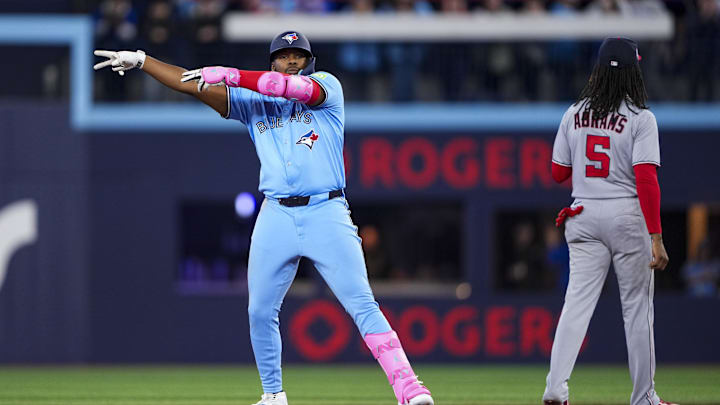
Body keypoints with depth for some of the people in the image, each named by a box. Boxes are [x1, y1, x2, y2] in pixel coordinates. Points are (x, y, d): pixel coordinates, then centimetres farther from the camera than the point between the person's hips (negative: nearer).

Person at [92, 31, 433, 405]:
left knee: (363, 304, -12)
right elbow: (195, 85, 10)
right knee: (260, 311, 3)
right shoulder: (253, 101, 15)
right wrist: (140, 61, 2)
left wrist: (234, 76, -22)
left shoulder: (327, 85, 4)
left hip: (327, 213, -4)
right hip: (276, 216, 4)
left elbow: (300, 88, -18)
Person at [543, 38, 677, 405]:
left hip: (584, 216, 4)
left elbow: (558, 173, 11)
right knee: (637, 306, 7)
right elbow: (646, 180, -16)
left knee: (577, 301, -1)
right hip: (627, 216, -3)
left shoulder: (575, 114, 4)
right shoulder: (639, 118, -9)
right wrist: (656, 238, -16)